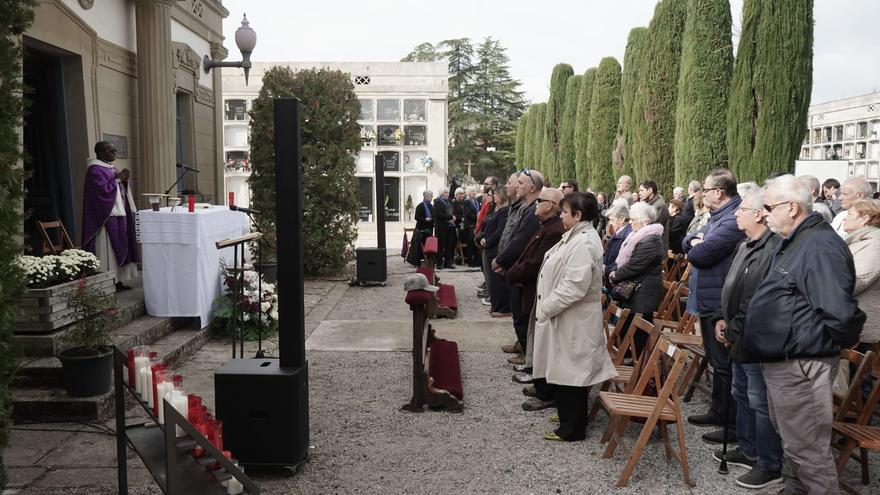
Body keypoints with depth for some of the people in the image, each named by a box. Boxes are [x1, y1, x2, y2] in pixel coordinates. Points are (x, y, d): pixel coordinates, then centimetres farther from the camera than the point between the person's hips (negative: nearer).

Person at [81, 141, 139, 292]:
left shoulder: (112, 167, 16)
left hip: (119, 212, 9)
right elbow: (103, 189, -20)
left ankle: (119, 280, 14)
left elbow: (120, 189, 18)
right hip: (106, 214, -9)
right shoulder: (95, 169, -11)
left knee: (121, 246, 9)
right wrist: (118, 178, -12)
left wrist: (124, 179, -1)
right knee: (108, 247, -7)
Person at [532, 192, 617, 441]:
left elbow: (574, 286, -28)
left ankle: (572, 428, 13)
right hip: (566, 316, 10)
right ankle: (570, 418, 33)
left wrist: (547, 307, -19)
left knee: (570, 372, 1)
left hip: (573, 319, -10)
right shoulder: (576, 236, 12)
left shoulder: (584, 243, -22)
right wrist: (547, 307, 14)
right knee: (565, 371, 19)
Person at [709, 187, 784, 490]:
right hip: (739, 339, 11)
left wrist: (733, 330, -16)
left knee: (760, 403, 1)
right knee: (742, 396, 22)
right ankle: (748, 450, 38)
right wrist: (721, 318, 5)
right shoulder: (745, 246, 11)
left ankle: (770, 466, 16)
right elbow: (731, 288, 18)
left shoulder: (773, 250, -24)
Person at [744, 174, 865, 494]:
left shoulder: (820, 247, -23)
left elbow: (842, 314, -30)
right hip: (780, 360, 11)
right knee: (792, 440, 25)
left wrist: (835, 346, -13)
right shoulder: (793, 242, 11)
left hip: (799, 366, -11)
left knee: (807, 450, 2)